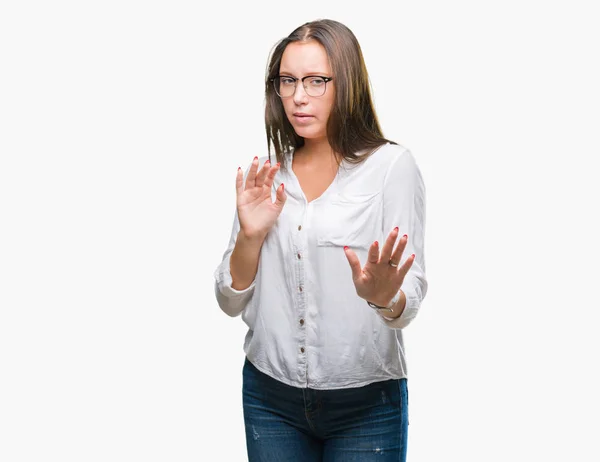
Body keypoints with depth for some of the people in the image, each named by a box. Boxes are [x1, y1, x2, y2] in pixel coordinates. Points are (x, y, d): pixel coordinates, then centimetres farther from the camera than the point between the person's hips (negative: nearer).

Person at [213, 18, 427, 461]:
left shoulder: (392, 165, -8)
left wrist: (384, 296, -34)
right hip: (270, 397, 3)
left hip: (365, 404, -3)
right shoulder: (266, 175, 3)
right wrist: (250, 235, -13)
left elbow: (409, 301, -13)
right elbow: (231, 301, 3)